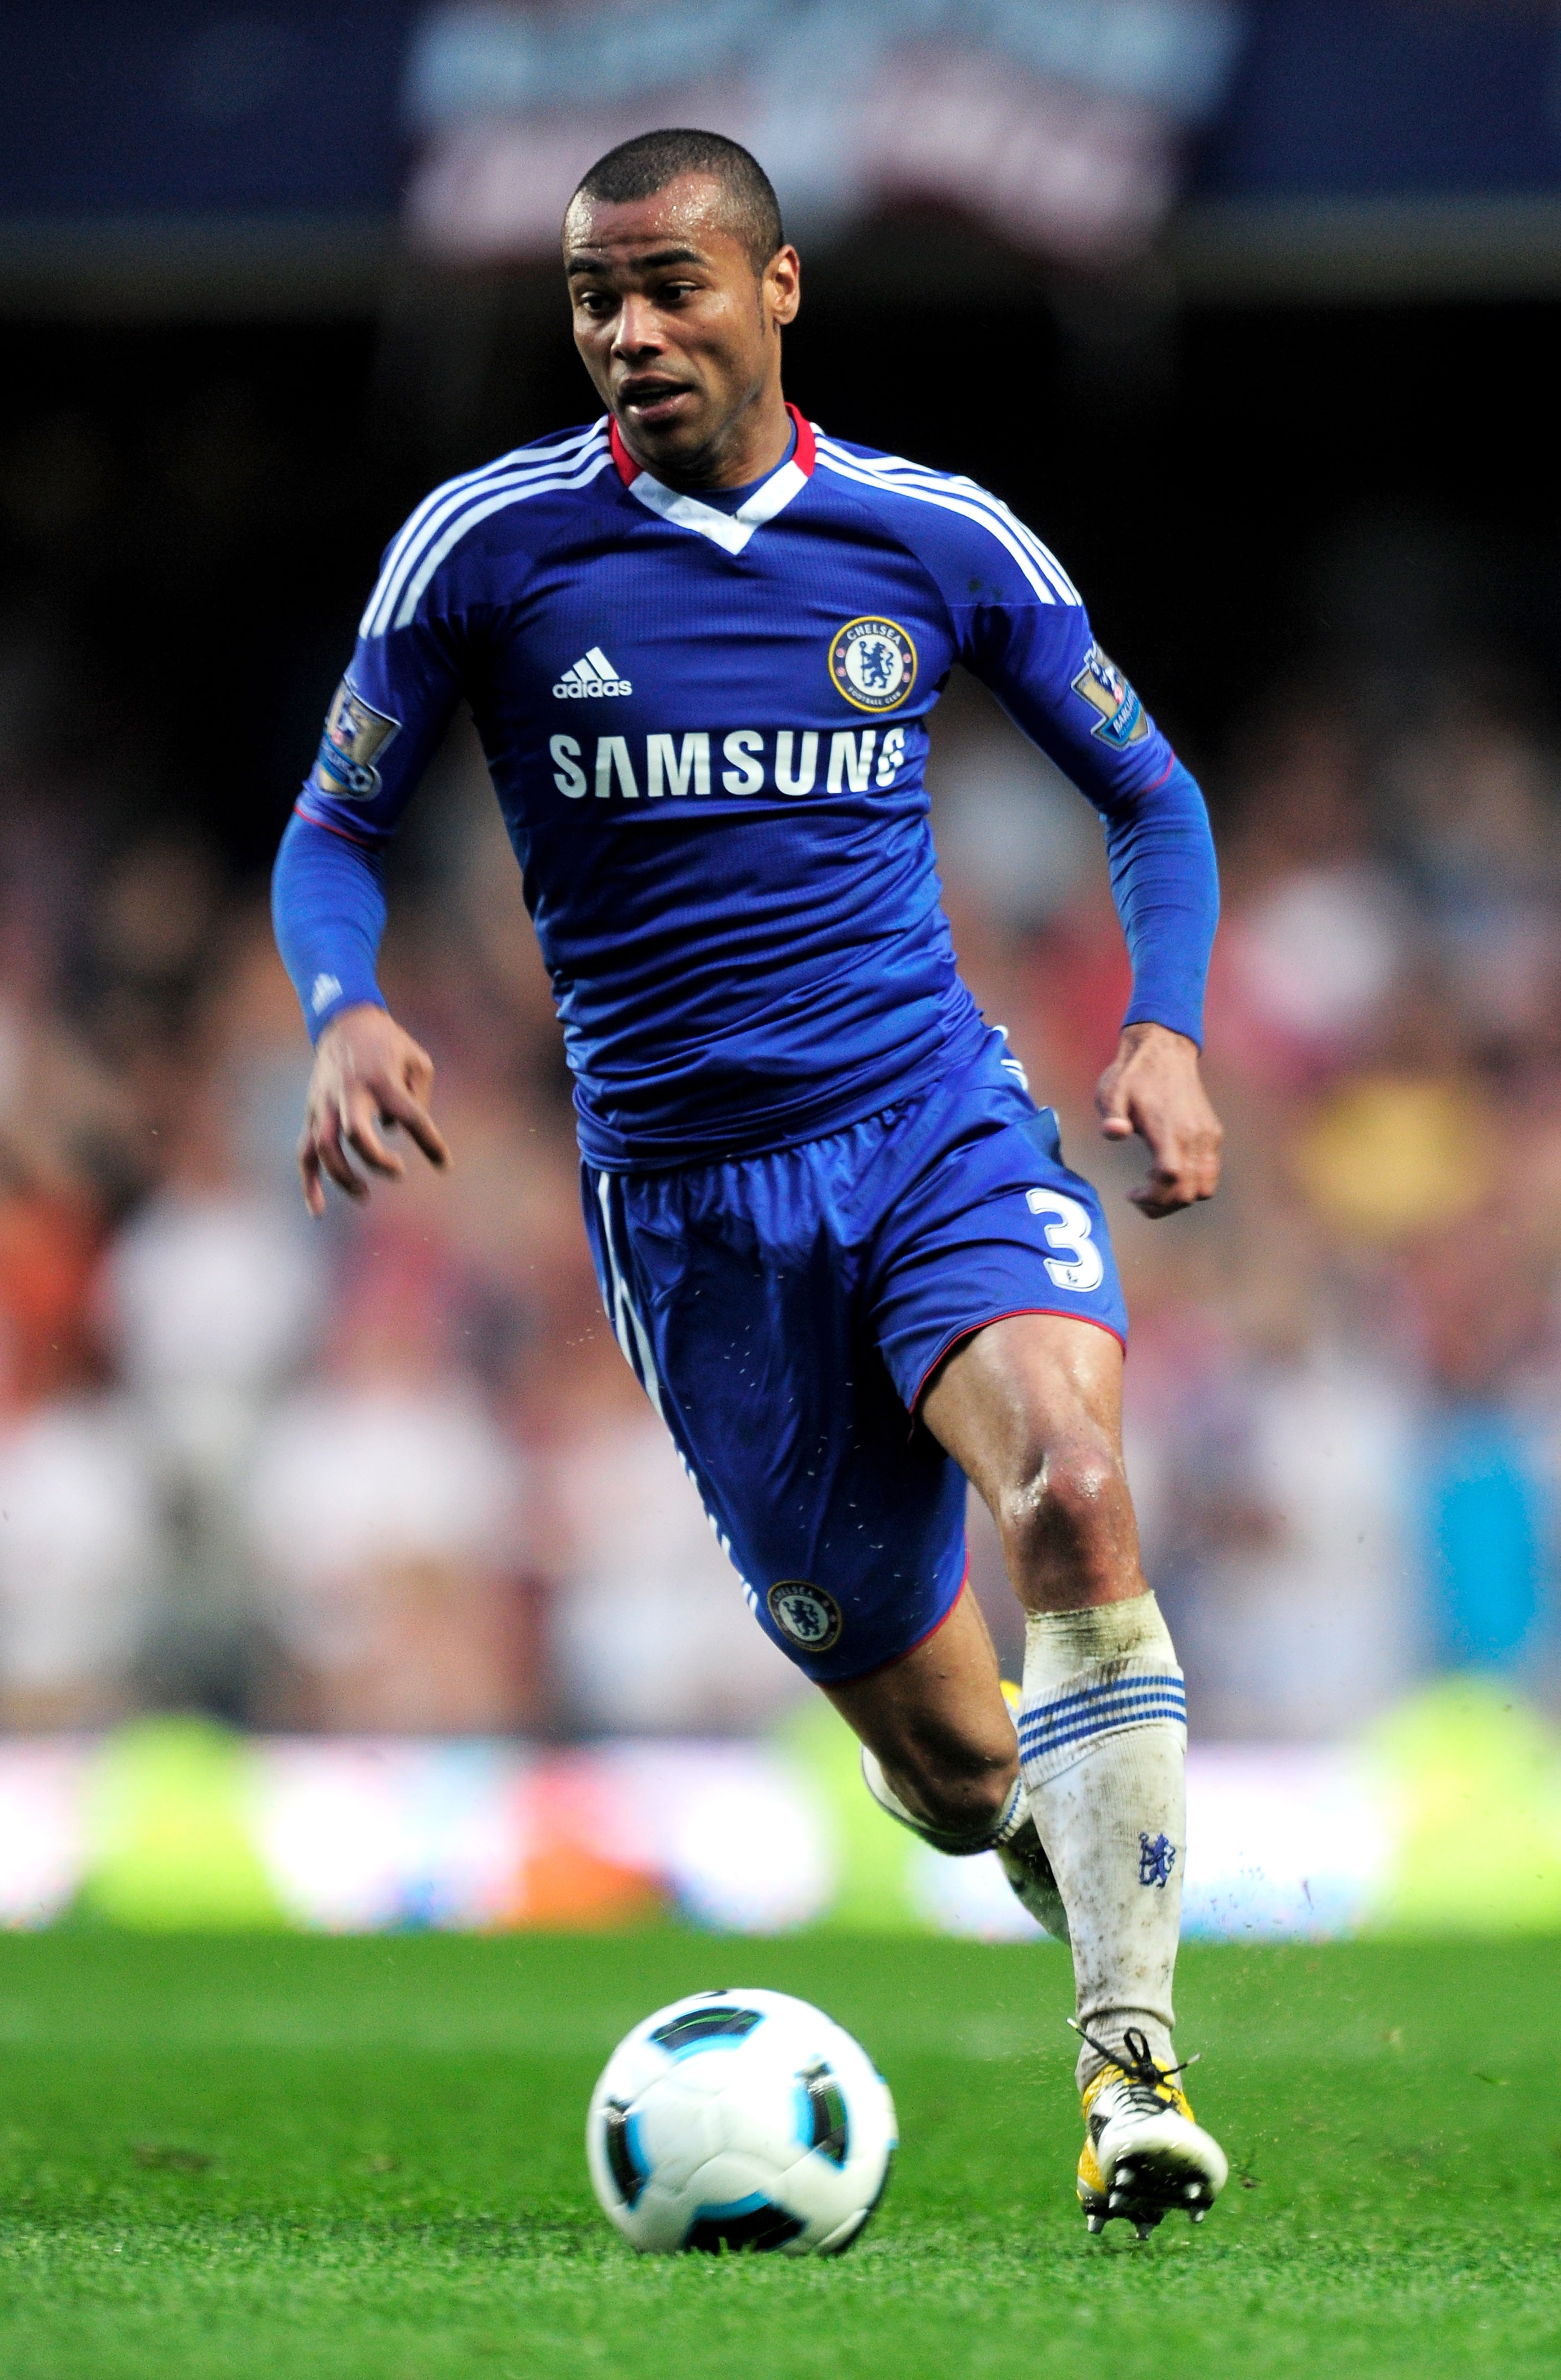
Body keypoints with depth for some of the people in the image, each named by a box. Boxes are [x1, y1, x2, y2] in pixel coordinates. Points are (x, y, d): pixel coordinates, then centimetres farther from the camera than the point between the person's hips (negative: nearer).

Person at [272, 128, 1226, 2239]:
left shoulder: (938, 540, 3)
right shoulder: (488, 545, -1)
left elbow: (1148, 793, 15)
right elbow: (336, 831, 8)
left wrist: (1166, 1027, -2)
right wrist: (347, 1012, -13)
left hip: (941, 1127, 0)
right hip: (689, 1191, 0)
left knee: (1071, 1493, -32)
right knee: (949, 1769, 2)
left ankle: (1134, 2061, -31)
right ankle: (1047, 1812, 40)